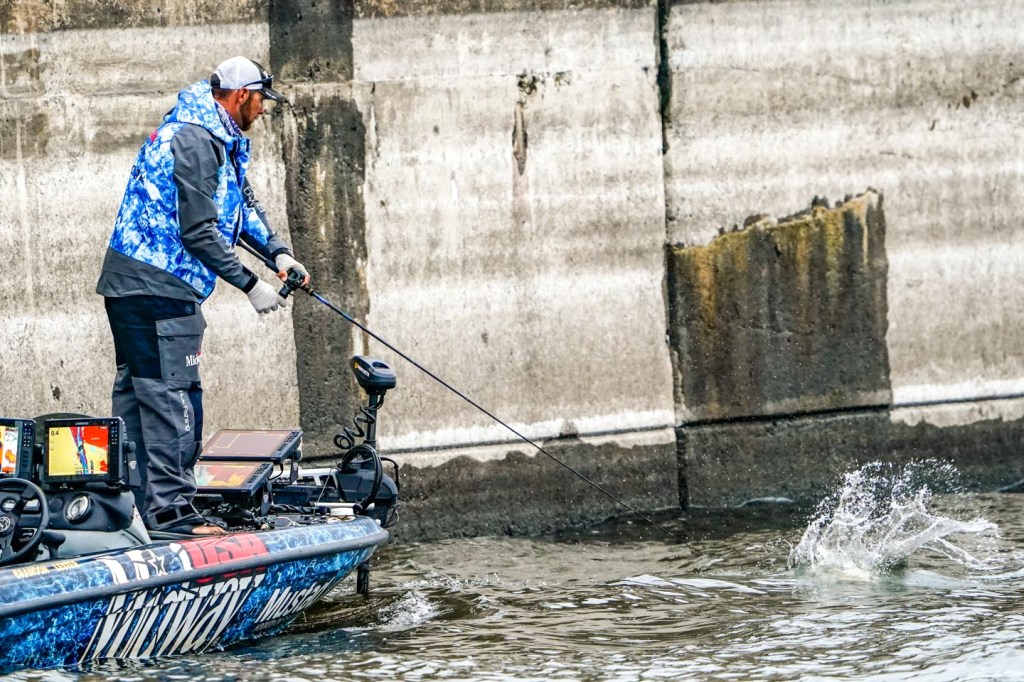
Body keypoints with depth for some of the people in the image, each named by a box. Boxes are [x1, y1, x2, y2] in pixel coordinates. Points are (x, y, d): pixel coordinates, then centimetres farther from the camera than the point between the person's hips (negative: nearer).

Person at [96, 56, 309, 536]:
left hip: (129, 284, 11)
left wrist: (277, 253, 6)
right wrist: (250, 286, -15)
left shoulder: (213, 137, 18)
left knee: (136, 395, 14)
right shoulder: (195, 141, -16)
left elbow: (243, 203, 23)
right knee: (172, 398, -11)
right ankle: (170, 511, -12)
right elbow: (199, 232, -20)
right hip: (158, 289, -11)